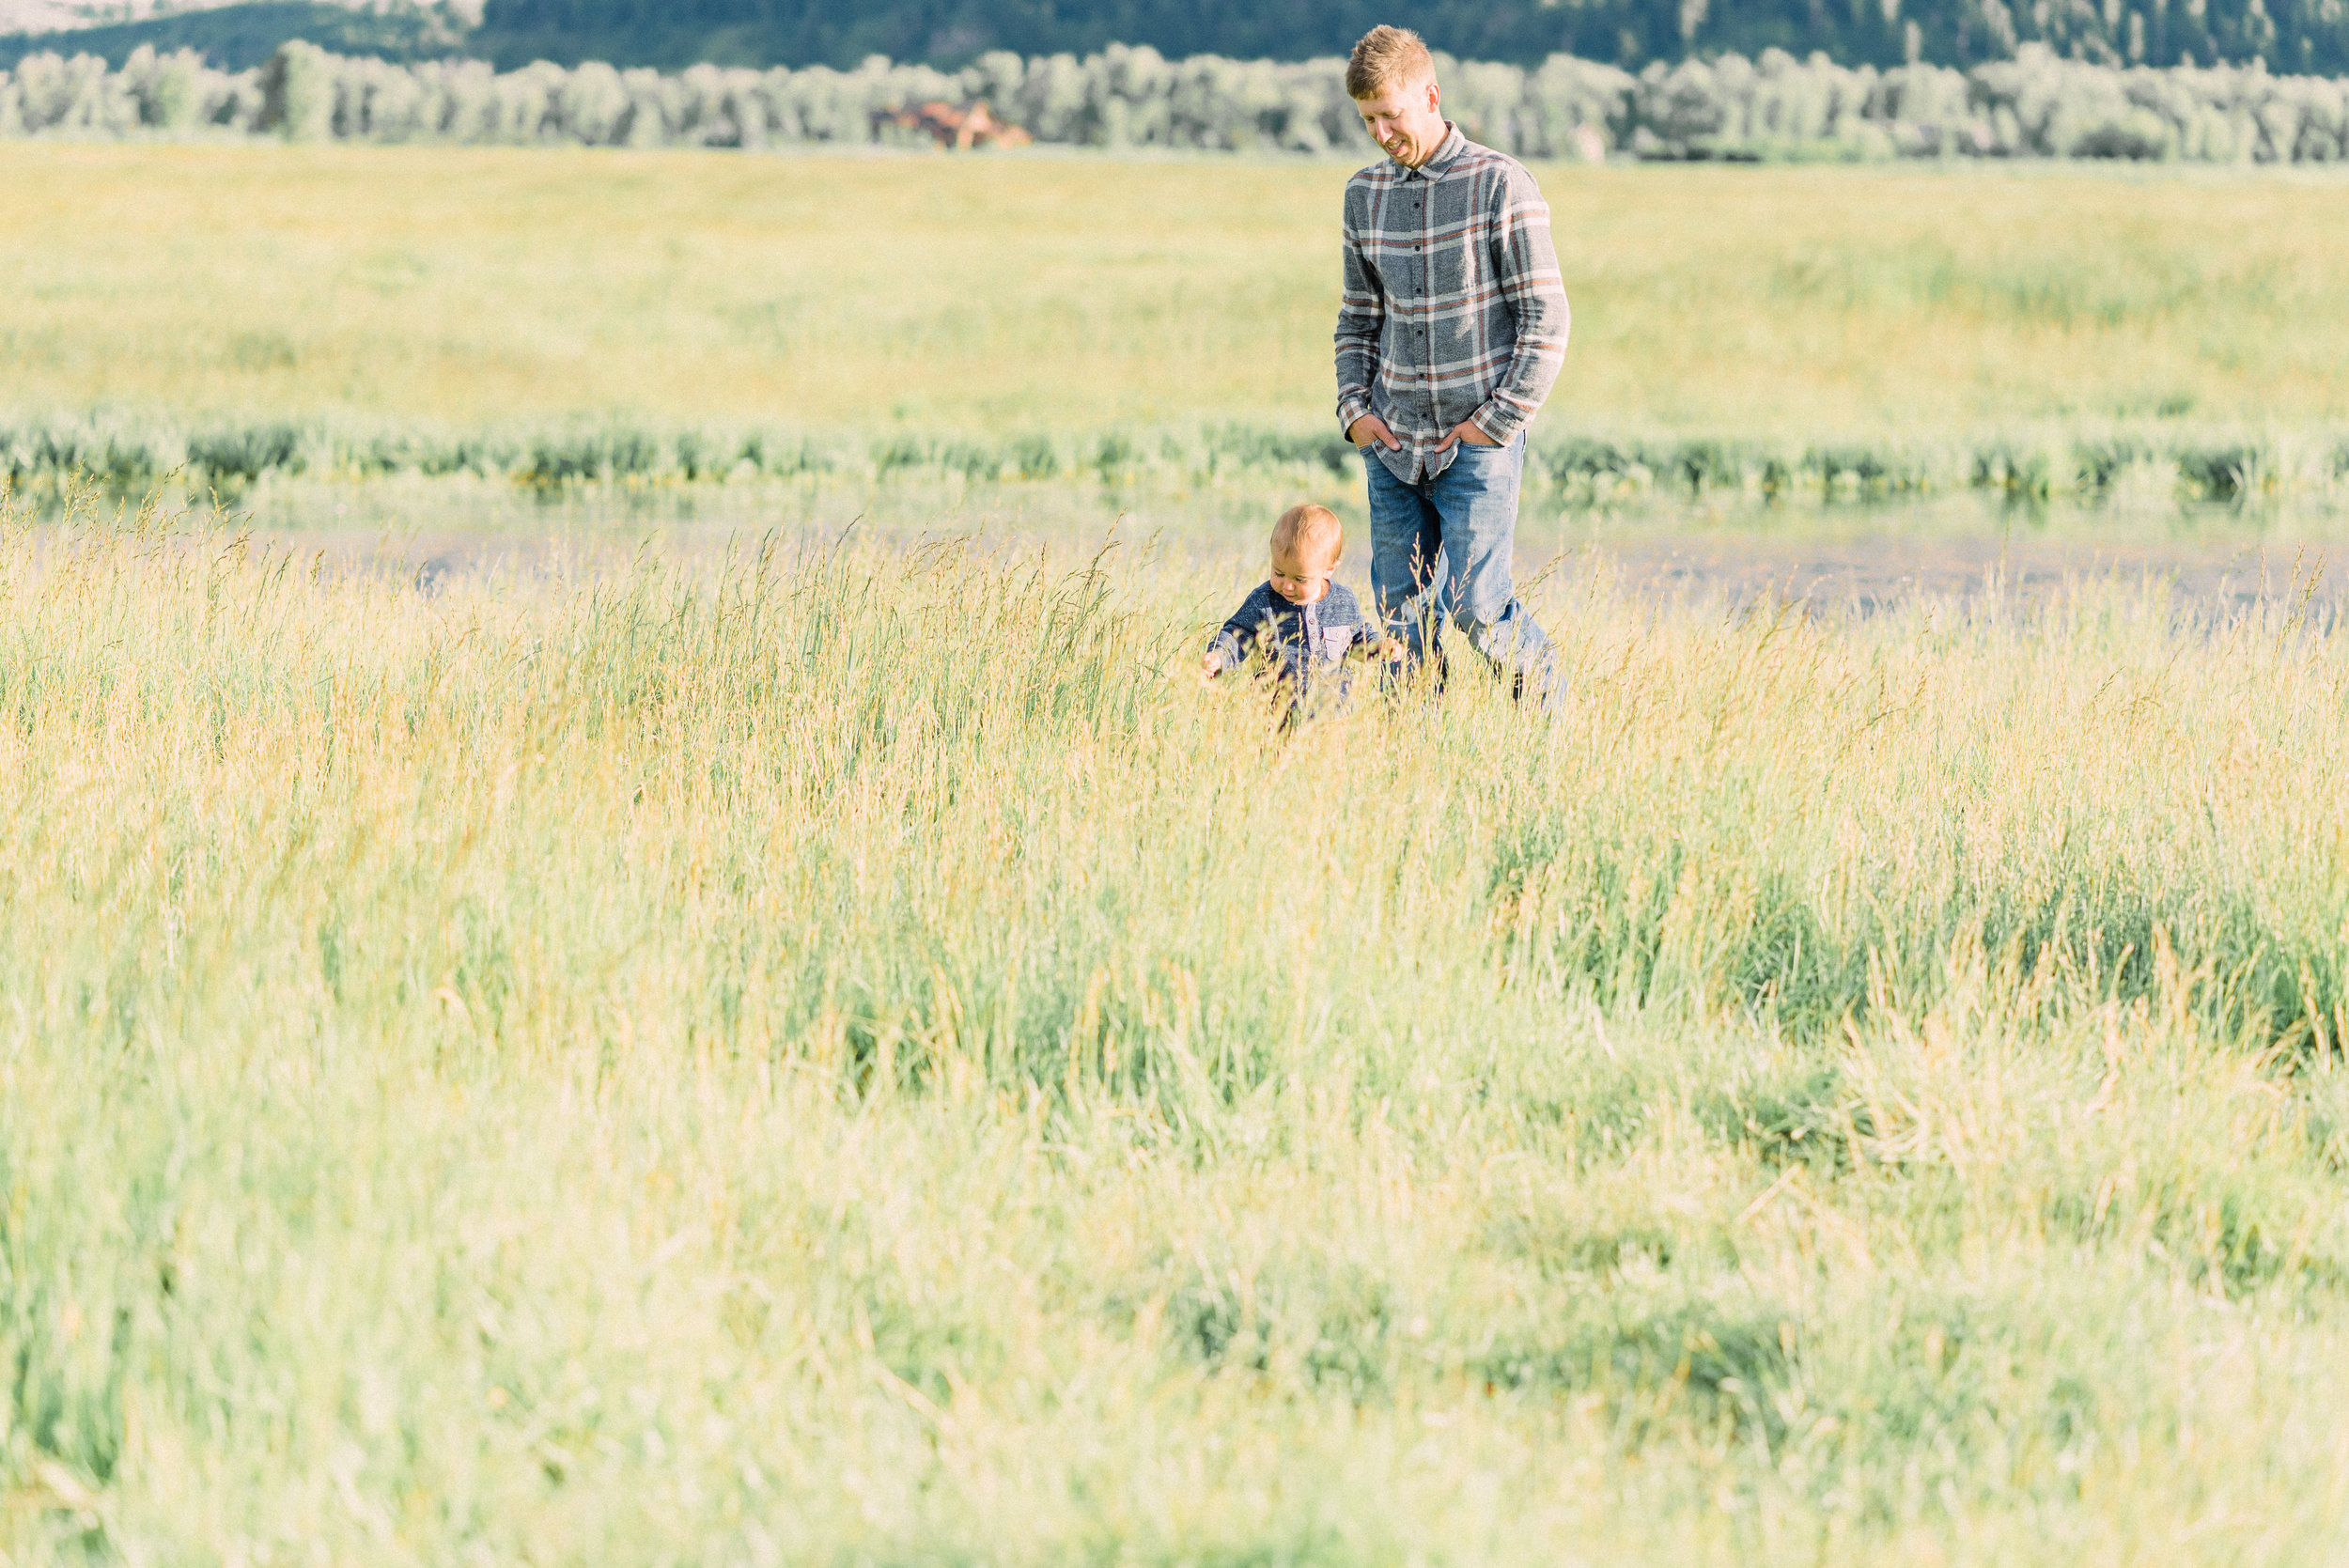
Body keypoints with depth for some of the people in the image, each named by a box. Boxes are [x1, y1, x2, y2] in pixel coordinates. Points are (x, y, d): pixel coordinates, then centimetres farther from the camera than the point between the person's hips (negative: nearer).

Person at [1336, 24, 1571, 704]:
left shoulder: (1499, 184, -8)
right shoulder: (1365, 193, 9)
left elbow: (1545, 317, -8)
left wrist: (1496, 421, -12)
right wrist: (1354, 406, 4)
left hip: (1477, 443, -5)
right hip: (1393, 444, 5)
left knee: (1476, 603, -9)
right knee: (1402, 610, 3)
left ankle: (1543, 694, 17)